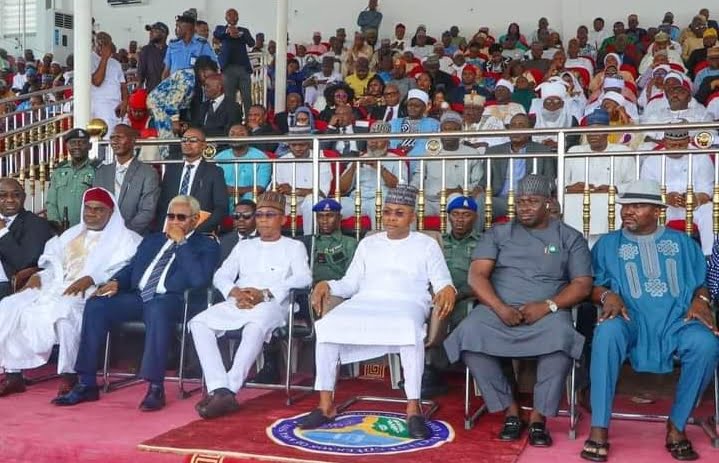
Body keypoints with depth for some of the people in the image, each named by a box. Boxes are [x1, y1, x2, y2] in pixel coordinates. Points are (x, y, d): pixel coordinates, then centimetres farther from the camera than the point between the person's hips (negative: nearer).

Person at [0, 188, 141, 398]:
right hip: (55, 287, 7)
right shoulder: (70, 235, 29)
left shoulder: (123, 238, 8)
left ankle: (69, 376, -26)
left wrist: (91, 279, -21)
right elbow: (54, 266, 25)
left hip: (89, 293, -6)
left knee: (64, 311, -38)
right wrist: (39, 276, 2)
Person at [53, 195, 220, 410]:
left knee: (157, 310, -40)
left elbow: (199, 279, -9)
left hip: (170, 299, -5)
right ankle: (87, 384, -14)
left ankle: (155, 388, -33)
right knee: (95, 305, -19)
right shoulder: (151, 240, 28)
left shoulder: (207, 245, 9)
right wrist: (116, 281, 1)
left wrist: (181, 242, -5)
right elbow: (130, 268, 24)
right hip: (138, 296, 6)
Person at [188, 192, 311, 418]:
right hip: (237, 304, 5)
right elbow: (221, 275, 17)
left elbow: (304, 278, -5)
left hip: (271, 304, -5)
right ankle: (220, 389, -35)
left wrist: (265, 293, -17)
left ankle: (229, 389, -41)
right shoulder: (244, 246, 28)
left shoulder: (294, 246, 14)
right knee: (199, 323, -23)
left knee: (256, 326, -39)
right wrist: (234, 292, -8)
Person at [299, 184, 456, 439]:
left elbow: (442, 282, 7)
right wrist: (326, 285, -1)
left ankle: (413, 408, -32)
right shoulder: (368, 243, 22)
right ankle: (326, 404, -19)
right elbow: (350, 284, 19)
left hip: (407, 303, -3)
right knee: (327, 325, -27)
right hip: (365, 302, 3)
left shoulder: (427, 244, 14)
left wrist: (448, 290, -18)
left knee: (408, 328, -40)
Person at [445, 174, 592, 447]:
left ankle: (539, 417, -18)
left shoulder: (570, 238, 11)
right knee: (468, 334, -30)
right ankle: (510, 410, -14)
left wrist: (547, 306, -15)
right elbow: (476, 275, 2)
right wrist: (500, 308, -16)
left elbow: (582, 285, 2)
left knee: (561, 337, -36)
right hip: (499, 309, 1)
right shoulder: (498, 234, 13)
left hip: (548, 312, -1)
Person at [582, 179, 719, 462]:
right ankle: (599, 430, -34)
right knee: (607, 333, -37)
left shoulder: (682, 242, 21)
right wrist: (608, 295, -11)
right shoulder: (608, 243, 17)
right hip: (631, 320, -1)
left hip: (676, 320, 1)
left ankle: (676, 427, -14)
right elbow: (591, 286, 11)